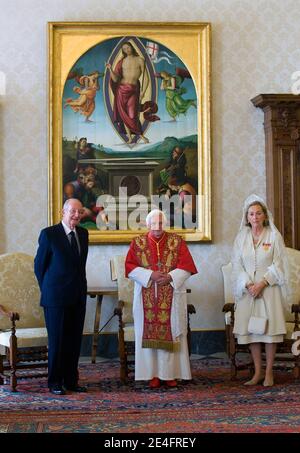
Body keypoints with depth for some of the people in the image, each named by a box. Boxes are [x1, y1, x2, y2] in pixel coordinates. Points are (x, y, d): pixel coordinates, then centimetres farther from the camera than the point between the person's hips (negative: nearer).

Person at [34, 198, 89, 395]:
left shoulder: (83, 233, 9)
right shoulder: (49, 234, -8)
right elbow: (39, 265, -1)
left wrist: (80, 287, 13)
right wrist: (48, 289, 5)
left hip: (78, 297, 5)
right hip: (56, 297, -5)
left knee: (75, 340, 8)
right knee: (57, 340, 2)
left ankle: (71, 380, 17)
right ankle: (55, 382, 11)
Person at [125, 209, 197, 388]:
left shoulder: (177, 241, 4)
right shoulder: (138, 243, 5)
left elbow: (187, 266, -1)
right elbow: (130, 267, -2)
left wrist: (170, 277, -16)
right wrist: (150, 275, -15)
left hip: (172, 297, 0)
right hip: (147, 297, 0)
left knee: (171, 332, 0)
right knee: (149, 333, 0)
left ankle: (171, 373, 6)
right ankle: (153, 374, 5)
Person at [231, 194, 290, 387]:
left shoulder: (274, 236, 0)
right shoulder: (241, 237, 8)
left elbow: (278, 264, -4)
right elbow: (237, 265, 4)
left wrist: (262, 283, -14)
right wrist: (248, 284, -10)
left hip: (269, 288, -3)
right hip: (248, 289, 3)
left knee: (270, 327, -5)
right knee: (251, 328, 1)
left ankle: (269, 372, 2)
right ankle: (258, 372, 7)